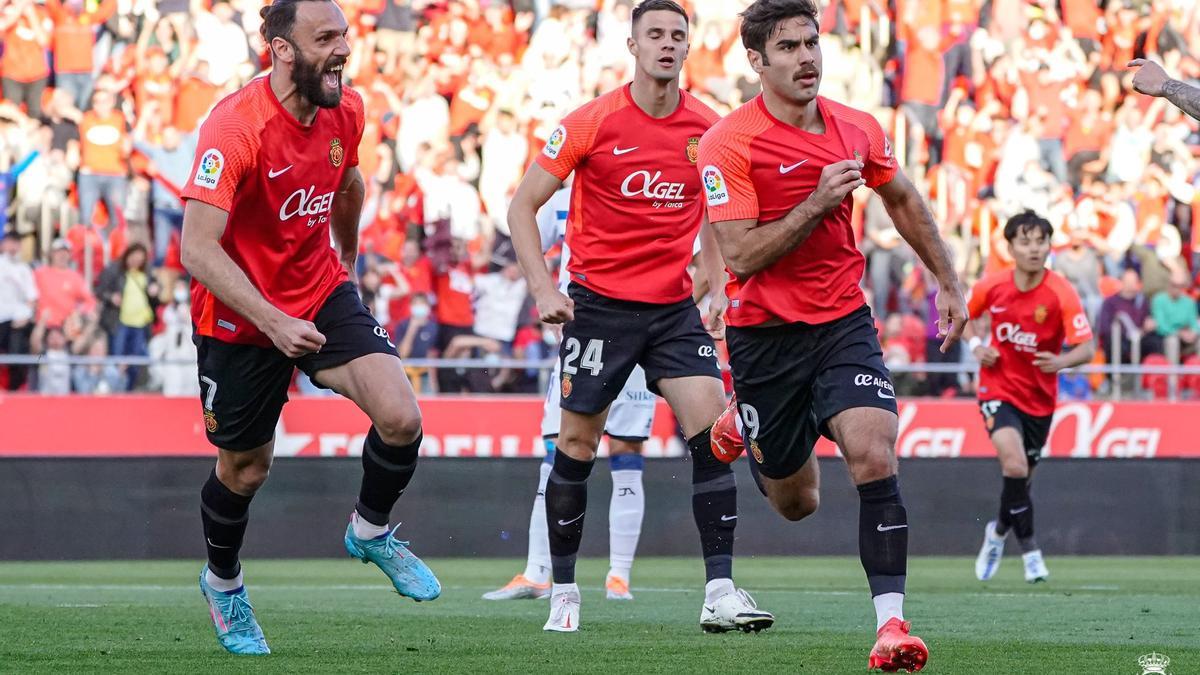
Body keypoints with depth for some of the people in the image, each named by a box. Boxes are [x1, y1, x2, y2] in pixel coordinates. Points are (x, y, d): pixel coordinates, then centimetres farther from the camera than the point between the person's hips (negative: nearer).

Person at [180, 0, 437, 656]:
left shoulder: (346, 111, -6)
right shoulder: (235, 127, -27)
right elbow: (197, 248, -31)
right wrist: (271, 321, -39)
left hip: (322, 291, 5)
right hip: (239, 314, -5)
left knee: (400, 418, -16)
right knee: (245, 470, 10)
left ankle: (370, 531, 14)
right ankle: (223, 583, 41)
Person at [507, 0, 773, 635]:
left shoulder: (707, 129, 2)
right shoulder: (593, 123, -8)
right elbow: (522, 205, -2)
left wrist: (716, 290, 9)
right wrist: (543, 289, -11)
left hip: (674, 307, 3)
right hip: (598, 304, -2)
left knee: (712, 429, -13)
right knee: (576, 447, 1)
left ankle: (720, 592, -12)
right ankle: (563, 592, 16)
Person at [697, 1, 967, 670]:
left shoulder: (858, 129, 1)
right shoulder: (730, 142, -14)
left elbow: (903, 200, 21)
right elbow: (740, 254, -19)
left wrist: (948, 280, 23)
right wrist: (817, 202, -25)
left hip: (844, 321, 2)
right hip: (766, 332, -2)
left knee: (875, 455, -22)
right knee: (796, 502, 13)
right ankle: (744, 424, 49)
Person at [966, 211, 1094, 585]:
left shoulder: (1061, 294, -16)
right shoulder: (991, 287, -10)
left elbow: (1087, 348, -18)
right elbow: (966, 316, 12)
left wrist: (1062, 361, -38)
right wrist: (976, 345, -7)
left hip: (1040, 397, 1)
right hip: (999, 389, -1)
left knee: (1021, 477, 13)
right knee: (1015, 463, -24)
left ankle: (999, 531, 44)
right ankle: (1029, 547, -10)